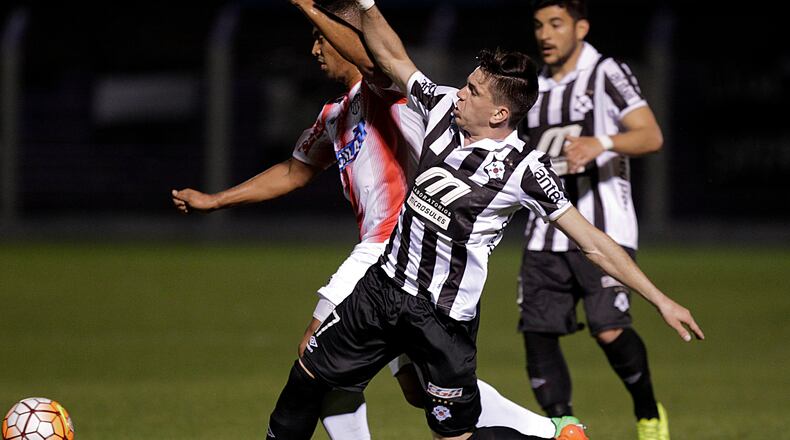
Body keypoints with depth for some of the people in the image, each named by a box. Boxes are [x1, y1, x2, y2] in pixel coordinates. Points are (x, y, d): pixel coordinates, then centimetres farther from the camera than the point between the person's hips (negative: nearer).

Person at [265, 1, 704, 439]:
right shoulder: (444, 107, -3)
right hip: (383, 284, 6)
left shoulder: (524, 169, -18)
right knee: (306, 378, 12)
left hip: (445, 317, -6)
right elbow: (392, 58, 13)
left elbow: (592, 242, -16)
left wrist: (660, 300, -19)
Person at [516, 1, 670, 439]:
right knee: (537, 334, -4)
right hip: (546, 234, 6)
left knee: (609, 330, -18)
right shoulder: (534, 88, 16)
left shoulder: (607, 74, -3)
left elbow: (650, 136, -14)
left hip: (603, 230, -6)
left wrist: (602, 143, -30)